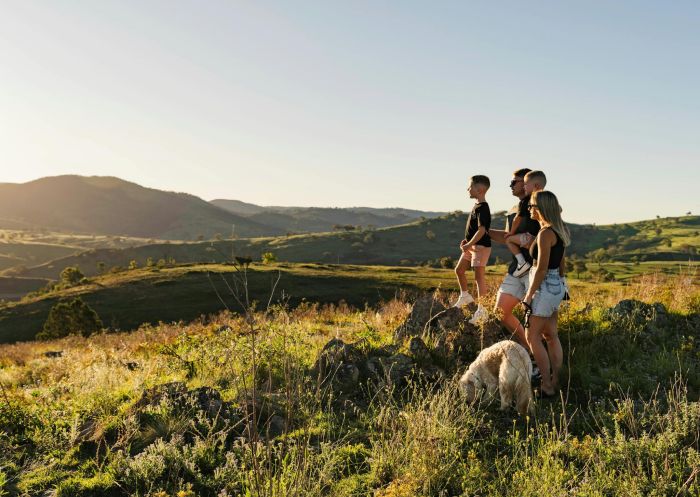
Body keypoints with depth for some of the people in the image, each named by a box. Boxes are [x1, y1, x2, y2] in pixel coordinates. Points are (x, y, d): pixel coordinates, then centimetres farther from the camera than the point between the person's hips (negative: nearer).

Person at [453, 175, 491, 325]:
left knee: (479, 276, -5)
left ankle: (481, 310, 1)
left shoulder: (482, 208, -18)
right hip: (472, 246, 10)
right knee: (459, 270, 15)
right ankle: (465, 296, 33)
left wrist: (469, 245, -24)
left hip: (481, 246, -10)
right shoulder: (477, 206, 12)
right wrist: (467, 240, 12)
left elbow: (481, 230, -25)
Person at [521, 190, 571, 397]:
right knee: (551, 336, 13)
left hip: (545, 288, -9)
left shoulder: (545, 233, -19)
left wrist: (529, 296, -16)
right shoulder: (559, 231, 9)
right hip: (556, 285, 9)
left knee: (532, 337, -1)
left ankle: (547, 386, 3)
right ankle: (555, 382, 20)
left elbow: (541, 269, -21)